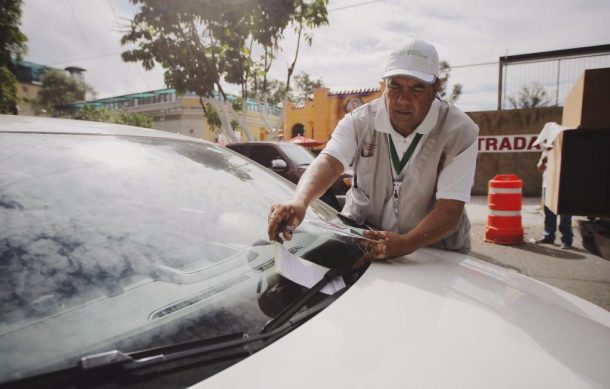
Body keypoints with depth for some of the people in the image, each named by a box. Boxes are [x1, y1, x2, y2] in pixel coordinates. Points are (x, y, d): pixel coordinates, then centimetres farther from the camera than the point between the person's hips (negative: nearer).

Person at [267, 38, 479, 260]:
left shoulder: (460, 132, -12)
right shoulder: (359, 121, -7)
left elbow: (450, 208, -18)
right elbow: (329, 162, -24)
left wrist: (406, 243, -36)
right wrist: (299, 202, -45)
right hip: (360, 241, 1)